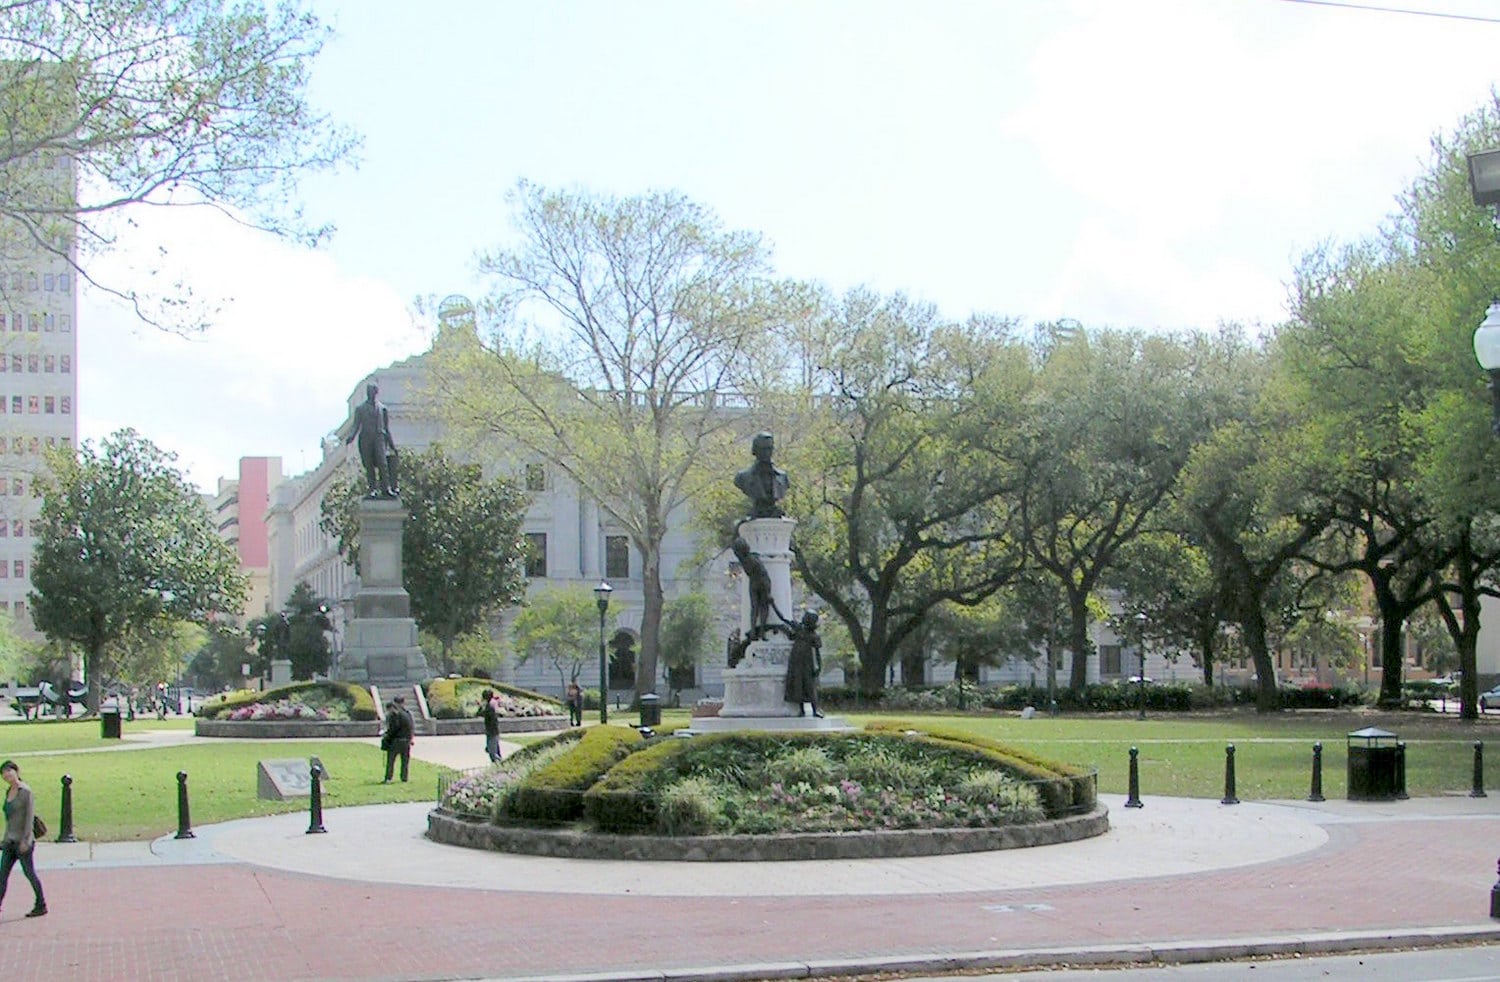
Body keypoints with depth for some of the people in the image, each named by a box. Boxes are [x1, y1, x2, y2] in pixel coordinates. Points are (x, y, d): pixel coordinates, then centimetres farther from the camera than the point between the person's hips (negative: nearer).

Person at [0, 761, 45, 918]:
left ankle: (41, 906, 11)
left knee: (29, 873, 1)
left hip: (23, 840, -8)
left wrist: (25, 840, -19)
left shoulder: (25, 791, -12)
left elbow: (30, 816, -15)